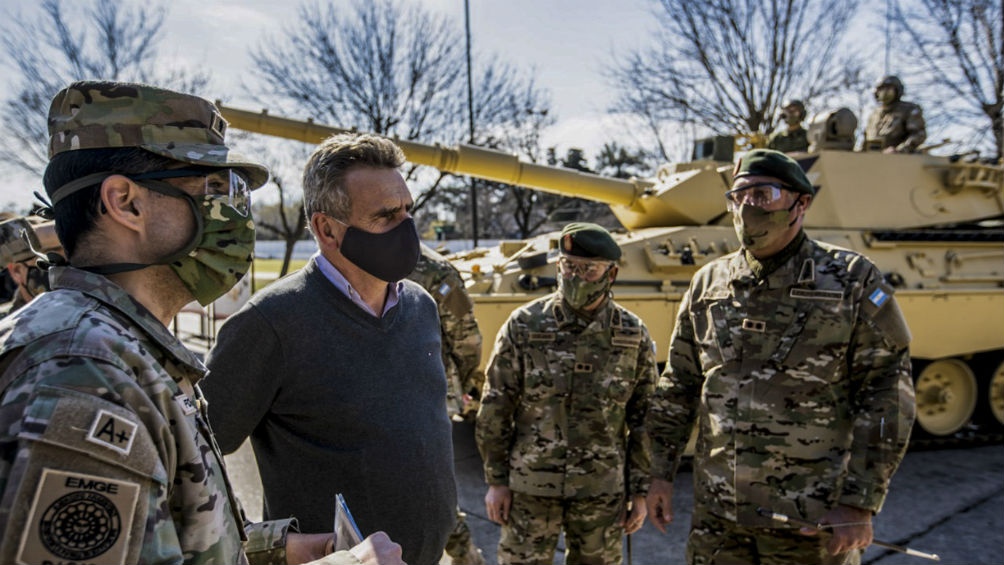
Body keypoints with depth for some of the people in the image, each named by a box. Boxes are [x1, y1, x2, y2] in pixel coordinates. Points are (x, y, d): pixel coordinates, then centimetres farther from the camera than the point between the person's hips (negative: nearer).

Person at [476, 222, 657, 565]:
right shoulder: (523, 326, -8)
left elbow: (644, 420, 2)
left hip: (602, 491, 1)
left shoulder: (634, 336, -4)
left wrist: (640, 491, 2)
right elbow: (495, 411, -3)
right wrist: (496, 479, -3)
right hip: (530, 486, -1)